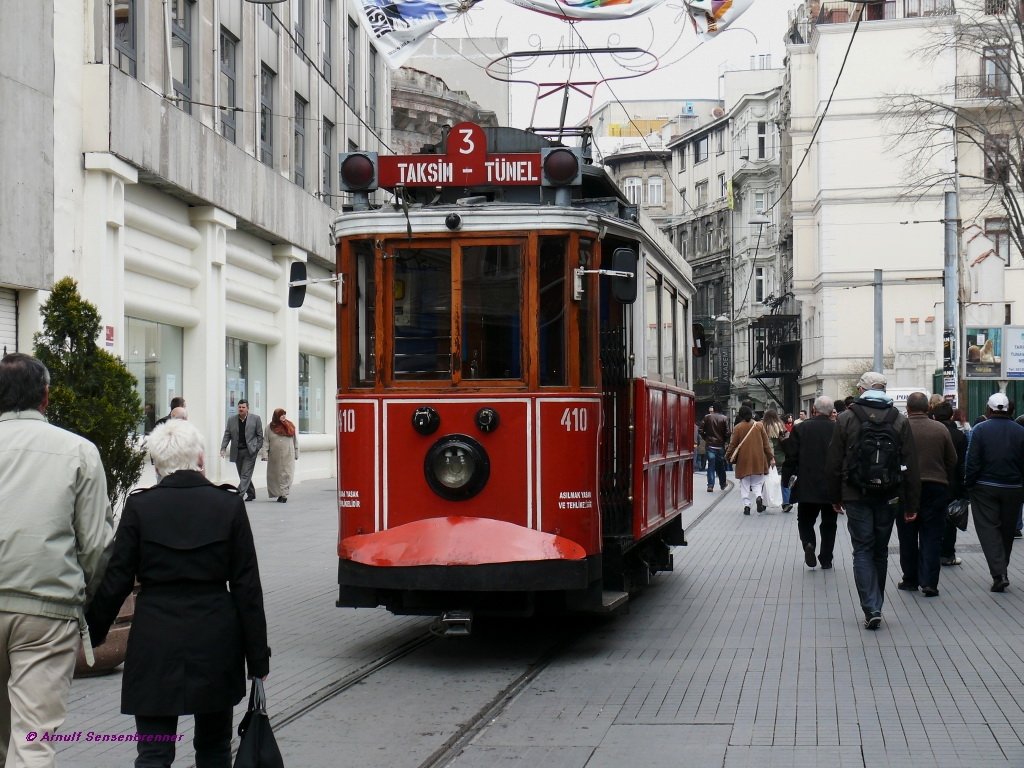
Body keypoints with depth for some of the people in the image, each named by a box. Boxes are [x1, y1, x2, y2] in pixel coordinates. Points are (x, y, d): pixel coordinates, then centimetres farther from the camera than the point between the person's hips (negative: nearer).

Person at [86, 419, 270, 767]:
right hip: (216, 642, 2)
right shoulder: (229, 505, -3)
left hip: (155, 641, -1)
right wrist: (258, 658, 3)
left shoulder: (139, 506, -5)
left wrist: (92, 633, 10)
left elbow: (115, 582, -4)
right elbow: (247, 588, -2)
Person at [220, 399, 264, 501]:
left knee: (246, 474, -10)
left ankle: (239, 494, -14)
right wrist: (223, 448, -6)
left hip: (250, 451, -4)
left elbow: (260, 435, 2)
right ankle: (251, 494, 25)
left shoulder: (255, 419, -1)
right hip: (237, 451, 4)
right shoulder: (231, 420, 6)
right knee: (243, 475, 10)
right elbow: (227, 435, 6)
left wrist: (258, 449, -5)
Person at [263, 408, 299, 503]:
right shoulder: (270, 427, 2)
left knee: (286, 475, -6)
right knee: (275, 475, 3)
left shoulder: (290, 426, 6)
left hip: (288, 456, 0)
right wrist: (265, 455, -8)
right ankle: (278, 493, 16)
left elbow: (295, 441, 12)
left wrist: (296, 453, 10)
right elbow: (266, 443, 1)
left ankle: (284, 494, -5)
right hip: (274, 457, 0)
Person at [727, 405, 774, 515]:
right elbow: (766, 443, 2)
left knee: (745, 483, 8)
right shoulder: (759, 426, 0)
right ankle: (758, 497, -15)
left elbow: (733, 444, -3)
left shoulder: (738, 427, -7)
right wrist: (771, 457, 7)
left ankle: (746, 505, 1)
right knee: (757, 482, 12)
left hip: (743, 460, -2)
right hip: (758, 459, 2)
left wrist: (729, 456, 10)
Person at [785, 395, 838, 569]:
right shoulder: (838, 429, -7)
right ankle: (826, 559, 15)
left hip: (807, 485, -1)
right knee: (829, 524, 14)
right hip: (832, 487, 1)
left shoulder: (801, 428, -7)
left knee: (805, 521, 13)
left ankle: (808, 543, -14)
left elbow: (791, 456, -6)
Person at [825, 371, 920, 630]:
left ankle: (871, 609, -11)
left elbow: (833, 463, -2)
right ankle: (875, 606, 24)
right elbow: (910, 466, -1)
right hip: (888, 497, 2)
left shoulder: (847, 419, -4)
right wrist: (911, 503, 4)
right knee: (880, 551, 14)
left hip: (856, 496, -2)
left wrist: (835, 497, 9)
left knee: (863, 550, 2)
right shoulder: (900, 421, 0)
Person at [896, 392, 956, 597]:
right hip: (936, 487, 1)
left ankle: (910, 580, 17)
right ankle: (929, 582, -4)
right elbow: (952, 461, 3)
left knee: (908, 537, 11)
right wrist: (946, 484, 15)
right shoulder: (941, 429, -2)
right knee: (931, 537, 4)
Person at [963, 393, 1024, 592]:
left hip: (985, 488, -3)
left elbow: (972, 462, -11)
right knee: (1007, 530, 16)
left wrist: (968, 485, -1)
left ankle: (998, 574, -16)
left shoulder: (980, 430, -10)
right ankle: (1002, 569, 27)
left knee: (988, 529, -2)